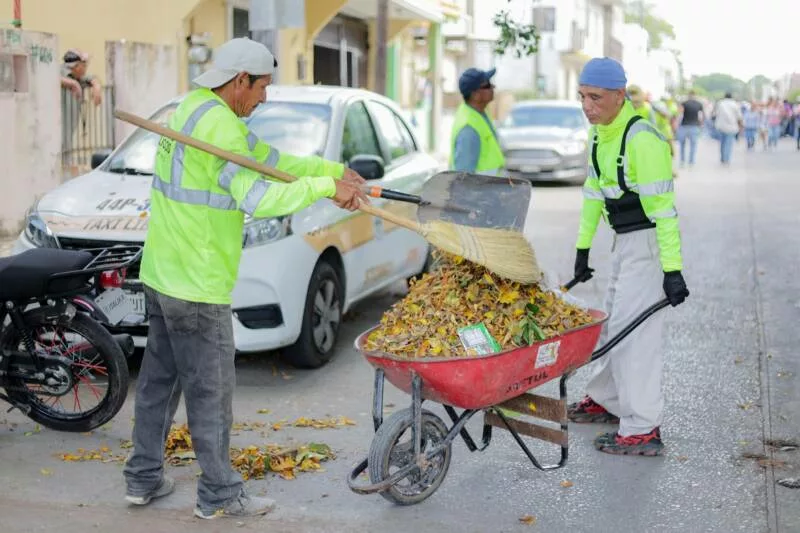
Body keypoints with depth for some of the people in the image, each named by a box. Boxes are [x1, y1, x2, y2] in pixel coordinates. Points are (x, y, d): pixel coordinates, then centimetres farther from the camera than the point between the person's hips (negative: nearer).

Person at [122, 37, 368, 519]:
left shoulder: (194, 107, 12)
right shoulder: (218, 125, -20)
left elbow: (270, 158, 12)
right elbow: (257, 200, -27)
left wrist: (335, 170, 4)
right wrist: (326, 187, -19)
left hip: (162, 274, 10)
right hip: (197, 285, -10)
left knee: (160, 377, 17)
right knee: (211, 389, 1)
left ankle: (144, 479, 28)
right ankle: (220, 494, 12)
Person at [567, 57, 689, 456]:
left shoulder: (641, 138, -24)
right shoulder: (599, 132, 6)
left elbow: (662, 206, -26)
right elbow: (594, 191, 15)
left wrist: (673, 269, -27)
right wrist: (583, 246, 18)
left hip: (649, 242, -9)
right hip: (625, 241, 10)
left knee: (634, 331, -9)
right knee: (615, 321, 20)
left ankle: (643, 430, -3)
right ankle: (606, 400, 37)